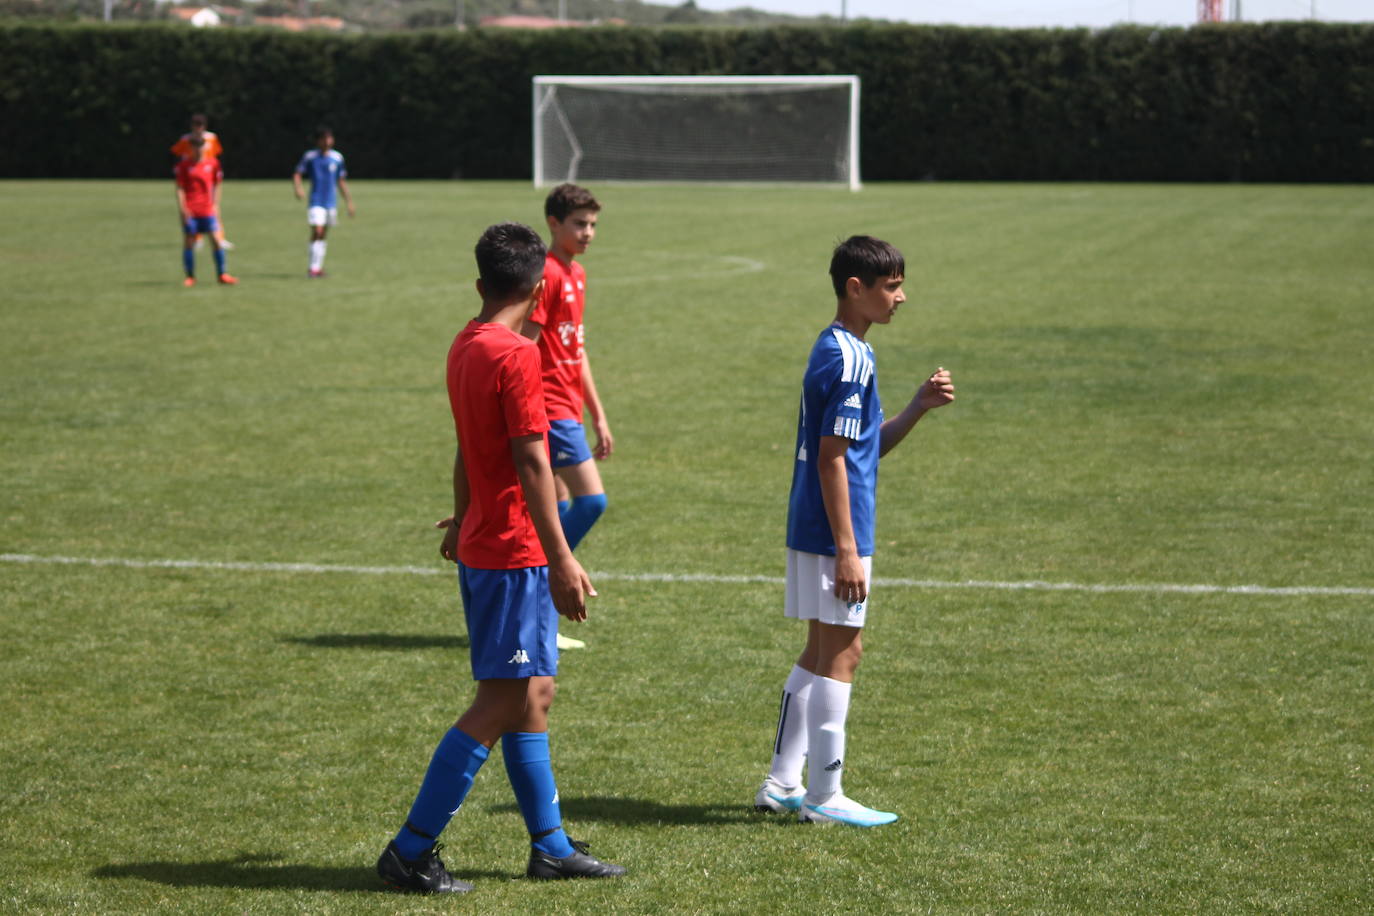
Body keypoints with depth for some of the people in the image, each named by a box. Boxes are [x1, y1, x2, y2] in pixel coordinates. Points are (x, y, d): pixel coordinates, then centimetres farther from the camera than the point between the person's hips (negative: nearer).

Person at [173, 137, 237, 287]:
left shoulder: (212, 163, 7)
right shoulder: (184, 166, 0)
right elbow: (180, 188, -1)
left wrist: (215, 205, 10)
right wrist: (182, 208, -10)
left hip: (207, 210, 2)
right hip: (190, 211, -2)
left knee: (215, 240, -5)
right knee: (189, 242, 0)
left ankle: (222, 274, 2)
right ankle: (190, 276, 9)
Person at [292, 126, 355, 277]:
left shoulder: (337, 157, 6)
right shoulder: (310, 156, -3)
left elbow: (341, 181, 14)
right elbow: (297, 174, -2)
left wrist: (349, 202, 15)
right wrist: (298, 188, -22)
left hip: (331, 202, 4)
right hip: (316, 201, -4)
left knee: (323, 235, 11)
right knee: (317, 231, -16)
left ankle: (319, 266, 20)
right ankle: (314, 267, -12)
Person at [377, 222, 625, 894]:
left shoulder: (465, 347, 10)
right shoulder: (516, 355, -17)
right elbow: (532, 465, -20)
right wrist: (562, 561, -19)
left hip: (482, 549, 10)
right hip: (514, 555, -10)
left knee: (533, 694, 14)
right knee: (500, 705, -6)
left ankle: (550, 846, 20)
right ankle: (410, 851, -4)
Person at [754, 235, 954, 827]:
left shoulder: (839, 351, 14)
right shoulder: (849, 361, -17)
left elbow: (870, 446, 19)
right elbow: (831, 459, -20)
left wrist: (919, 406, 4)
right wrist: (847, 550, -20)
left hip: (811, 532, 10)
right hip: (833, 534, -10)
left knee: (822, 653, 15)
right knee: (842, 652, -3)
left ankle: (783, 784, 19)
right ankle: (824, 797, 2)